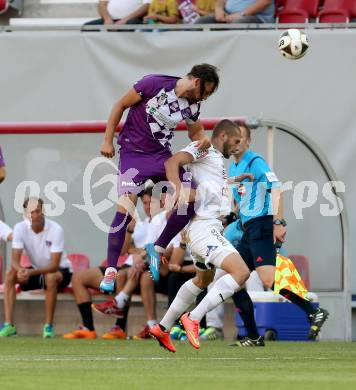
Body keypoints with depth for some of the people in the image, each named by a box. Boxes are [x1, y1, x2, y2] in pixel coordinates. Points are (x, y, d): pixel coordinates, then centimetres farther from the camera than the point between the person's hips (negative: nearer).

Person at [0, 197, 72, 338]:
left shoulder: (55, 230, -24)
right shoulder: (20, 228, -13)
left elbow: (54, 265, -28)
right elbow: (15, 260, -18)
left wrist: (31, 272, -44)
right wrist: (20, 270, -42)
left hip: (61, 271, -4)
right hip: (36, 271, 4)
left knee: (50, 277, -38)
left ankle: (48, 325, -29)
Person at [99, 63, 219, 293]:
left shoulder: (192, 106, 1)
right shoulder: (154, 84, -15)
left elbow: (195, 130, 20)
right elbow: (120, 105, -6)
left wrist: (203, 139, -5)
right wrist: (107, 141, -6)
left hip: (162, 155, 6)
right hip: (134, 153, -5)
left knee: (191, 199, -10)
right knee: (125, 208, -17)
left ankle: (158, 249, 8)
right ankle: (110, 271, -9)